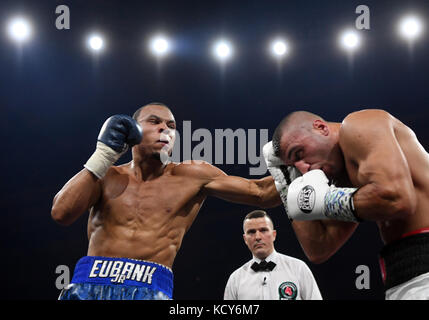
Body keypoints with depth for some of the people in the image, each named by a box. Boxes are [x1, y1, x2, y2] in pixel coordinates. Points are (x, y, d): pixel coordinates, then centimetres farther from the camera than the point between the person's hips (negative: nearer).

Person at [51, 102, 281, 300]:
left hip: (149, 291, -1)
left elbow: (262, 192, 8)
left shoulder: (191, 177, 9)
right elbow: (61, 213, -3)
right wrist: (104, 153, -3)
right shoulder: (108, 177, 12)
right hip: (89, 288, 1)